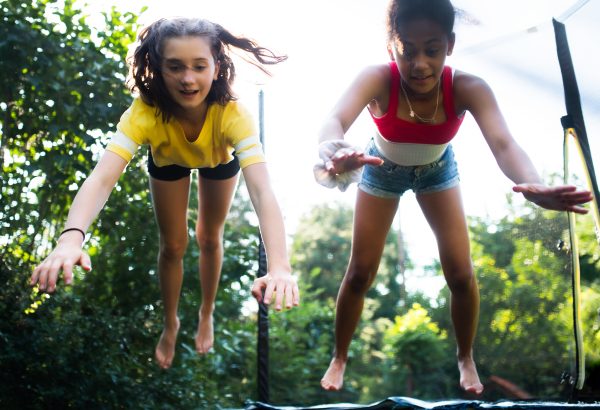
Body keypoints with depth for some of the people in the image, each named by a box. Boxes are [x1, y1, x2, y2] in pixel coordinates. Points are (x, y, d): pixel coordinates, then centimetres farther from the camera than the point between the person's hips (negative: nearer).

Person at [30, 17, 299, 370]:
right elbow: (103, 177, -56)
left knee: (210, 238, 14)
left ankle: (207, 314, 43)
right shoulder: (146, 113, -44)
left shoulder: (232, 113, -46)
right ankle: (171, 324, 37)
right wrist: (71, 237, -76)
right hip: (169, 160, 0)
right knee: (172, 245, 9)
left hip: (220, 159, 0)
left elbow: (262, 189, -58)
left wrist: (279, 267, -73)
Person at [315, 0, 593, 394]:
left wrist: (533, 185, -72)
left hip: (437, 170, 1)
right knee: (360, 273, 1)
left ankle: (466, 358, 26)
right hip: (382, 170, -1)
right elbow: (336, 118, -55)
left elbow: (503, 143, -50)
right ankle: (339, 358, 26)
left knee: (462, 275, -1)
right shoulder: (378, 80, -38)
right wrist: (336, 153, -80)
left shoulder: (468, 89, -36)